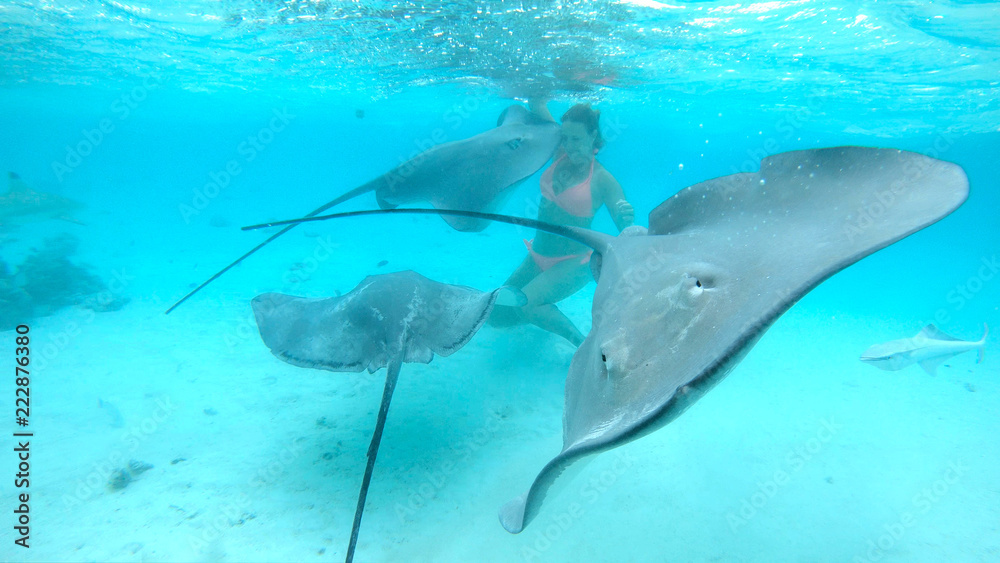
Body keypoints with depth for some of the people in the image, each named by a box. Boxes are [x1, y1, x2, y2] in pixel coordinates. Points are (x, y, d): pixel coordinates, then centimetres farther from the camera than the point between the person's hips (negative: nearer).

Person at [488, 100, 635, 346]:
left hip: (573, 263, -6)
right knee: (496, 315, 4)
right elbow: (535, 104, 3)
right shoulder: (560, 153, 0)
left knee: (525, 303, -31)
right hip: (537, 258, 7)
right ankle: (544, 312, 34)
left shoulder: (603, 180, -14)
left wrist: (626, 218, -38)